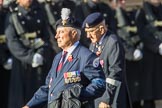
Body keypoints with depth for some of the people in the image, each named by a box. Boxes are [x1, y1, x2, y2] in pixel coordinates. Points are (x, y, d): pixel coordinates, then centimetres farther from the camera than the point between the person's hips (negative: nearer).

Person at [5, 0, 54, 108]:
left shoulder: (39, 12, 10)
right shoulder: (12, 15, 1)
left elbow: (46, 37, 6)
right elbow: (12, 42, -6)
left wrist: (41, 54, -11)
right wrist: (30, 57, -14)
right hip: (22, 59, -2)